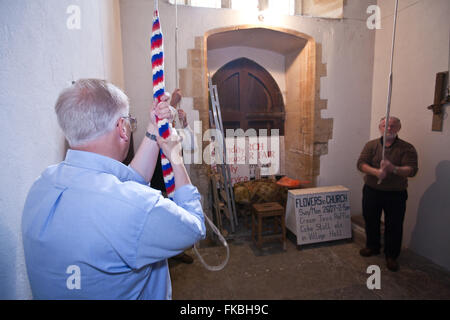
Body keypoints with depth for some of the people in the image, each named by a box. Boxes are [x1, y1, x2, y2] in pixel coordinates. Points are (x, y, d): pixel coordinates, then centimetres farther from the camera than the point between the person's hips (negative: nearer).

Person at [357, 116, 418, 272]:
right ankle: (372, 246, 39)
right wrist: (376, 172, -28)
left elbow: (412, 170, -14)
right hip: (371, 191, 2)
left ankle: (391, 255, 25)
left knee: (394, 226, 7)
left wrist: (394, 169, -33)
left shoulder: (407, 148, -4)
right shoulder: (371, 145, 1)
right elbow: (361, 163, -10)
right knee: (371, 221, 16)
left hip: (396, 194, -2)